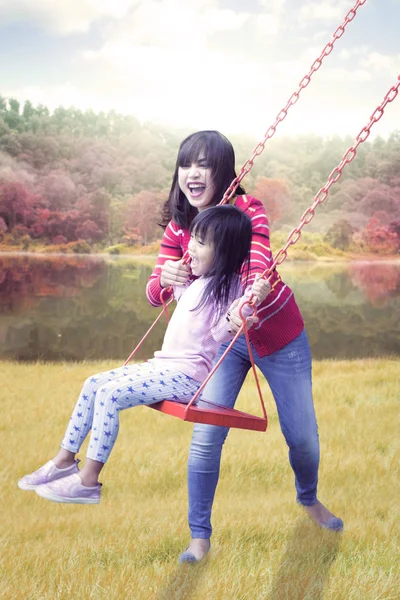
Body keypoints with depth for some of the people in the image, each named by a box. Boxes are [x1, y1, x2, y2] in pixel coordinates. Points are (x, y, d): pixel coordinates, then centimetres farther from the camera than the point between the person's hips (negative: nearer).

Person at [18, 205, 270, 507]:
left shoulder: (226, 287, -12)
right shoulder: (199, 283, 15)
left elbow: (221, 333, -27)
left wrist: (249, 305, -41)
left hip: (186, 376, -10)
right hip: (165, 366, 10)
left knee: (110, 394, -23)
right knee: (93, 384, 6)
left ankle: (88, 480, -18)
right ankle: (65, 460, 9)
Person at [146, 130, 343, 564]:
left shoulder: (247, 211, -20)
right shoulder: (178, 227, -10)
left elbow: (260, 267, -37)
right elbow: (154, 294, -14)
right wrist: (165, 277, -39)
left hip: (277, 335, -2)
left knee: (303, 436, 7)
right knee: (206, 436, -11)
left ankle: (308, 499, 40)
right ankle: (199, 535, 6)